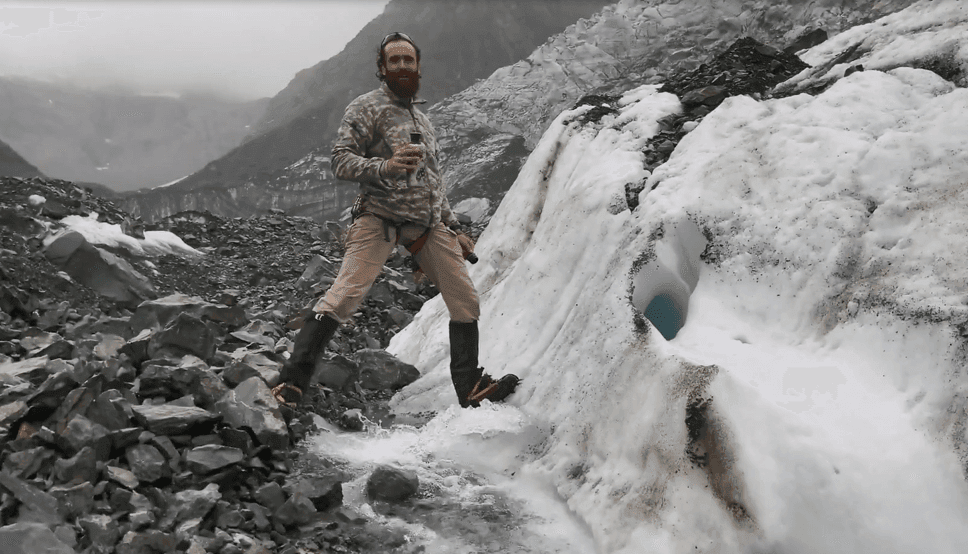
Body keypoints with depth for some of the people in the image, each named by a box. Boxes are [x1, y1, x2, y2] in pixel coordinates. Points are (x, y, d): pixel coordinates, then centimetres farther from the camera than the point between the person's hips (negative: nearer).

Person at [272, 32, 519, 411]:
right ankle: (292, 383, -18)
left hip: (428, 225, 7)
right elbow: (341, 161, -10)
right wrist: (384, 167, -28)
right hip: (380, 219, -7)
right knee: (345, 295, -22)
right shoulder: (366, 108, 1)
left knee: (466, 303, 4)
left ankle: (470, 389, 17)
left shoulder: (422, 120, 24)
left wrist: (453, 229, 23)